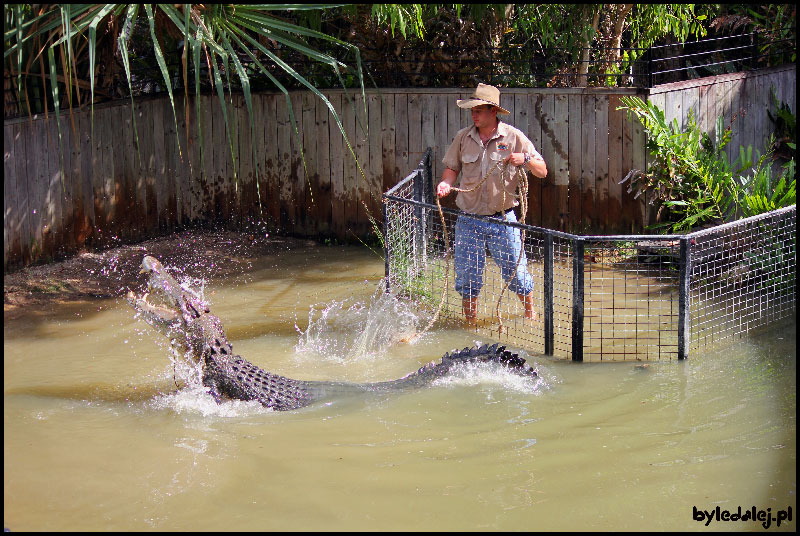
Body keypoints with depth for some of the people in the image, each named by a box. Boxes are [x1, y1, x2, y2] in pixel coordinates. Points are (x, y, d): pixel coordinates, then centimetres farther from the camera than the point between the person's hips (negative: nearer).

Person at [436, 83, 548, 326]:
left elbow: (542, 171, -3)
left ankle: (530, 312, 27)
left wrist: (525, 159, -23)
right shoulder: (463, 138, 3)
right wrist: (446, 183, -8)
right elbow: (452, 167, 13)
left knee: (516, 271, 3)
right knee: (467, 276, 6)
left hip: (502, 219, -2)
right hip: (469, 221, 2)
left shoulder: (514, 137, -4)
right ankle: (471, 323, 23)